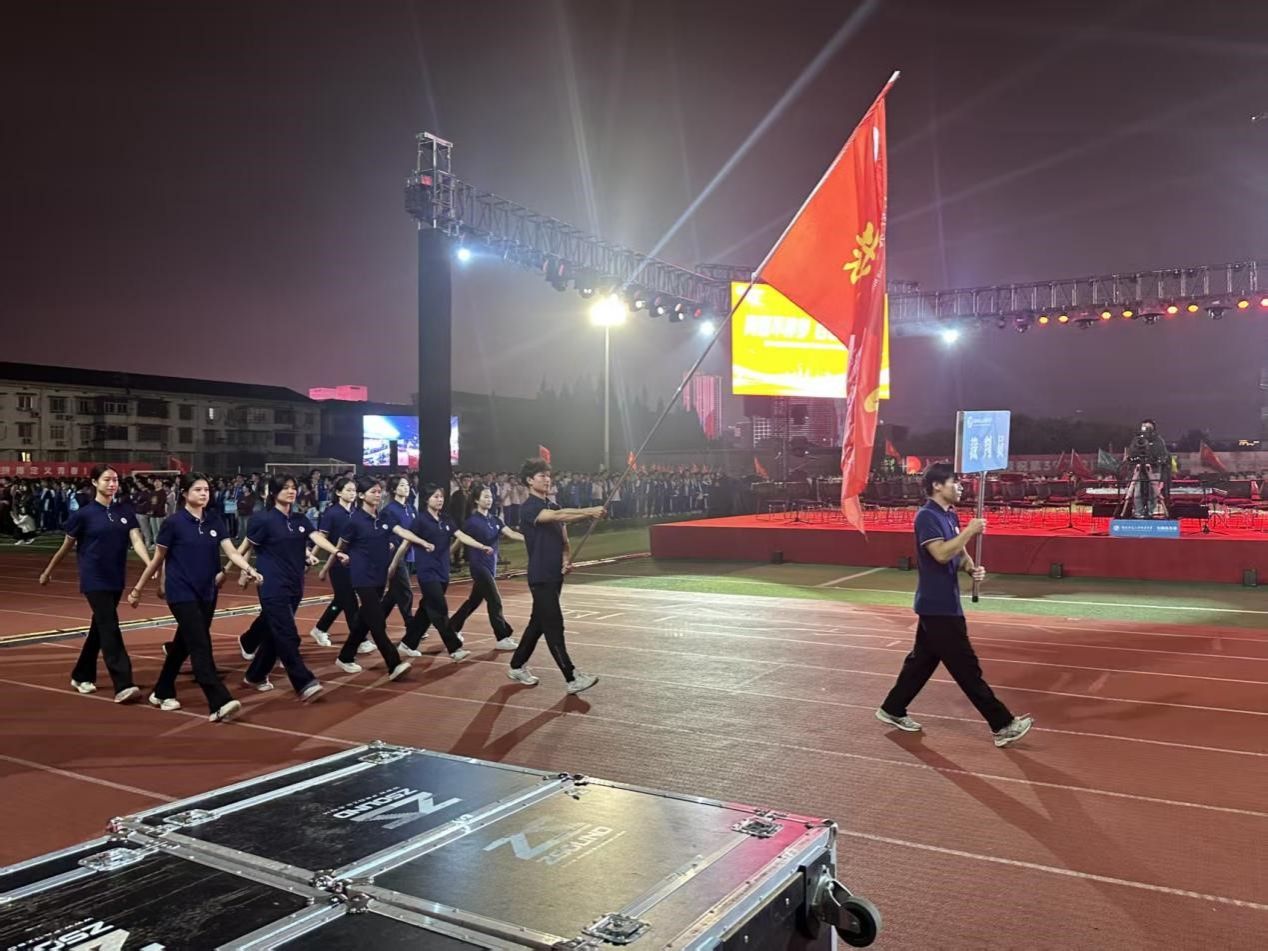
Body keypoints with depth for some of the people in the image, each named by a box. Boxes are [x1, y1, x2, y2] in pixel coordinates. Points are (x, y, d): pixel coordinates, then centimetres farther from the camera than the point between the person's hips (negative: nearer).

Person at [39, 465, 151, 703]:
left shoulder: (125, 511, 3)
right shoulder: (84, 513, -6)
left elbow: (136, 541, -7)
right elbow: (66, 546, 4)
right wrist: (48, 572, 12)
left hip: (116, 579, 5)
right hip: (94, 580, -5)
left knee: (99, 628, 15)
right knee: (110, 629, -12)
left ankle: (82, 675, 33)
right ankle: (123, 686, -17)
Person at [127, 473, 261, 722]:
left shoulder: (214, 520, 4)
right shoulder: (173, 522, -8)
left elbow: (231, 551, -5)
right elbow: (157, 560, -1)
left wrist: (249, 569, -23)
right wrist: (138, 589, 3)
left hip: (206, 593, 6)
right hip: (182, 593, -5)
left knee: (184, 644, 16)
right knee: (201, 647, -12)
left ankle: (162, 693, 35)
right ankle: (220, 704, -18)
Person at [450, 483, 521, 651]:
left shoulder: (495, 520, 7)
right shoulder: (472, 521, -12)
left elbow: (511, 534, -4)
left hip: (491, 566, 7)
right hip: (479, 565, -7)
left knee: (474, 600, 16)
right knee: (495, 601, -9)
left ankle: (452, 628, 31)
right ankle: (503, 638, -3)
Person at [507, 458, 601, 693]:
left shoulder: (553, 506, 13)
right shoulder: (528, 508, -14)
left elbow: (564, 540, 15)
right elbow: (558, 516, -31)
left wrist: (567, 559, -5)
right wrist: (589, 511, -40)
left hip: (556, 576, 8)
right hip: (541, 577, -8)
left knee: (538, 623, 15)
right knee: (554, 627, -8)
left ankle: (517, 666, 29)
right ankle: (572, 679, -7)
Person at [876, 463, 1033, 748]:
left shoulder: (951, 516, 12)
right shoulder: (927, 516, -17)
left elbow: (959, 553, 17)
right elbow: (941, 553, -29)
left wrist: (972, 569, -4)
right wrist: (970, 531, -22)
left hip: (943, 604, 10)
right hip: (937, 606, -10)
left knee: (922, 660, 17)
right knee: (966, 667, -4)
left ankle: (892, 710, 28)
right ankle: (1003, 726, 1)